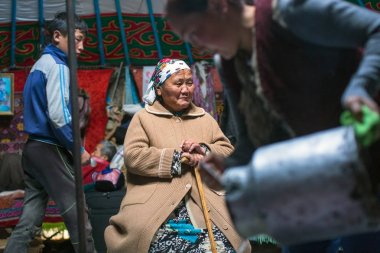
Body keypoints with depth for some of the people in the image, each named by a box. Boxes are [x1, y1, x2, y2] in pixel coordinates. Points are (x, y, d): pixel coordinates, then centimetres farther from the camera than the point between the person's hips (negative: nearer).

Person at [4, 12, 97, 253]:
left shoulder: (39, 64, 16)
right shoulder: (57, 66, -12)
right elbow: (58, 115, -23)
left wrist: (71, 146, 14)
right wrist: (78, 149, -12)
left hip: (33, 147, 9)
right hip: (50, 149, -9)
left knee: (31, 217, 10)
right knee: (76, 212, -1)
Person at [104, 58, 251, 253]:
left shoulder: (205, 118, 23)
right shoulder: (143, 117, 10)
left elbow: (228, 152, 16)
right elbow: (133, 156, -4)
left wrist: (205, 150, -6)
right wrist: (178, 157, -7)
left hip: (205, 202, 3)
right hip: (156, 204, -3)